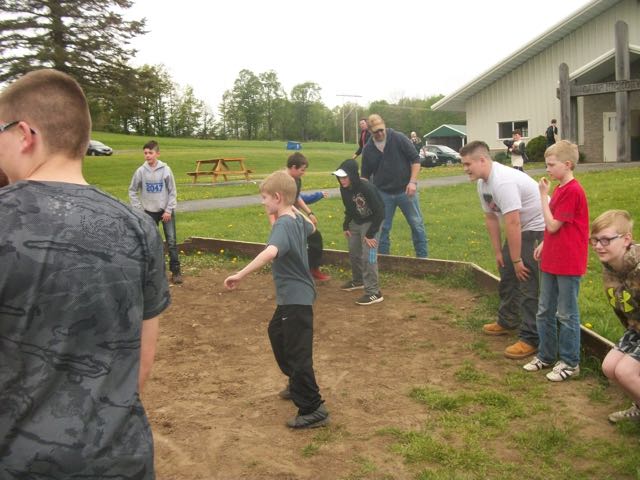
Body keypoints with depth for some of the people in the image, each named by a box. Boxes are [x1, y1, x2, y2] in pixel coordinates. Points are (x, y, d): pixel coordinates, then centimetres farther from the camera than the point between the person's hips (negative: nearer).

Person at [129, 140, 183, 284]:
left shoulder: (166, 169, -8)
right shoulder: (141, 171, -5)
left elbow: (172, 192, -3)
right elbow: (132, 191, 4)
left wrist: (169, 210, -8)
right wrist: (139, 210, -3)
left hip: (166, 210, -1)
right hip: (149, 212, 1)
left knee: (171, 241, -3)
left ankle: (175, 271, 3)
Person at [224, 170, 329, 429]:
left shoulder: (283, 225, -22)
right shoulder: (298, 219, 5)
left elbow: (270, 252, -44)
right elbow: (310, 227, 32)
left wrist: (240, 275, -44)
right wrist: (296, 211, 22)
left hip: (295, 298, -11)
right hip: (294, 295, 11)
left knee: (297, 353, -4)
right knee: (277, 332, 29)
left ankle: (313, 409, 5)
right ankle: (298, 384, 43)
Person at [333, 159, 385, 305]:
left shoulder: (367, 188, -31)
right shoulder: (344, 189, -9)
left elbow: (379, 213, -26)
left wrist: (370, 234, -24)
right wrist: (346, 226, 4)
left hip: (371, 222, -8)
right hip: (356, 222, 8)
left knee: (367, 257, -15)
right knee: (353, 253, 19)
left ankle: (374, 293, -12)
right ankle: (358, 281, 41)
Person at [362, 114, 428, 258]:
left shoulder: (399, 139, -9)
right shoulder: (368, 149, 1)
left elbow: (415, 159, -7)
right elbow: (366, 175, 10)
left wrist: (413, 182, -16)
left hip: (405, 191, -2)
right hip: (383, 193, 2)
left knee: (417, 225, 4)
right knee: (382, 228, 6)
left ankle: (422, 257, 16)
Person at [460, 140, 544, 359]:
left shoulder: (502, 182, -31)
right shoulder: (483, 183, 1)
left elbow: (512, 224, -30)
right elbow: (491, 218, 9)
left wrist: (517, 260, -23)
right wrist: (497, 251, 10)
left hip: (538, 228, -10)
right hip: (520, 228, 10)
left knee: (528, 284, -11)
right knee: (507, 275, 19)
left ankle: (530, 340, -5)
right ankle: (507, 321, 37)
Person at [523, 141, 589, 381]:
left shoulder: (572, 191, -19)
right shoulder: (559, 189, 10)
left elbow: (553, 225, -19)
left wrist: (544, 195, -14)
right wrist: (544, 245, 9)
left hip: (568, 264, -9)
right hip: (551, 260, 9)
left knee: (567, 314, 3)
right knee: (544, 311, 16)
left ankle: (570, 362, 16)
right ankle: (546, 355, 29)